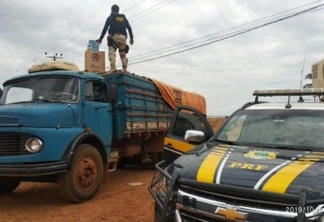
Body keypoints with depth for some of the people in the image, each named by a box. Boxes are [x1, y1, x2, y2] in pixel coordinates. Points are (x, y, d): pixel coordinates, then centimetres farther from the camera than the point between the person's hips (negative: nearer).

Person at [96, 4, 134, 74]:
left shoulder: (110, 18, 12)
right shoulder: (124, 18, 23)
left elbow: (105, 28, 6)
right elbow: (129, 28, 11)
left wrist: (100, 38, 10)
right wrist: (131, 38, 10)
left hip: (114, 36, -4)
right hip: (123, 37, 4)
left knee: (112, 51, -9)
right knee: (123, 53, 12)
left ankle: (113, 67, -30)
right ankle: (125, 69, 0)